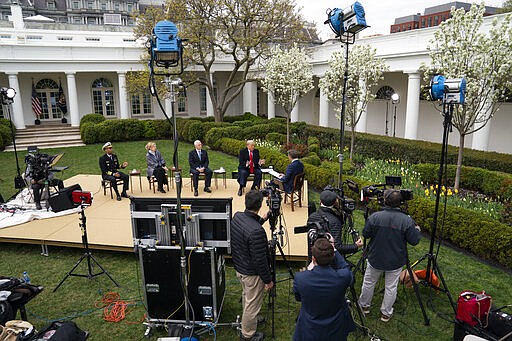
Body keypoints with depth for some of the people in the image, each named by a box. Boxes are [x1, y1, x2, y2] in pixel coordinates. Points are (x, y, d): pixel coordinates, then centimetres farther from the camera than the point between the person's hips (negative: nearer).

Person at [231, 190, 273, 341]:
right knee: (252, 304, 14)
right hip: (252, 274, -8)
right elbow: (260, 260, -27)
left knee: (246, 296, 31)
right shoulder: (256, 231, -35)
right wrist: (268, 280, -13)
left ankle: (249, 320, 55)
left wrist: (262, 219, 18)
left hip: (239, 268, 8)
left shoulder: (237, 216, -10)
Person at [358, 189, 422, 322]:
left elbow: (365, 234, -7)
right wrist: (417, 230, 8)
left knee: (368, 283, 21)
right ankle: (386, 313, 30)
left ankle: (364, 305, 39)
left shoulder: (375, 217, -19)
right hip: (395, 262, 0)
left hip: (375, 260, 0)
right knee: (391, 287, 17)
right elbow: (414, 241, -11)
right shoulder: (407, 220, -19)